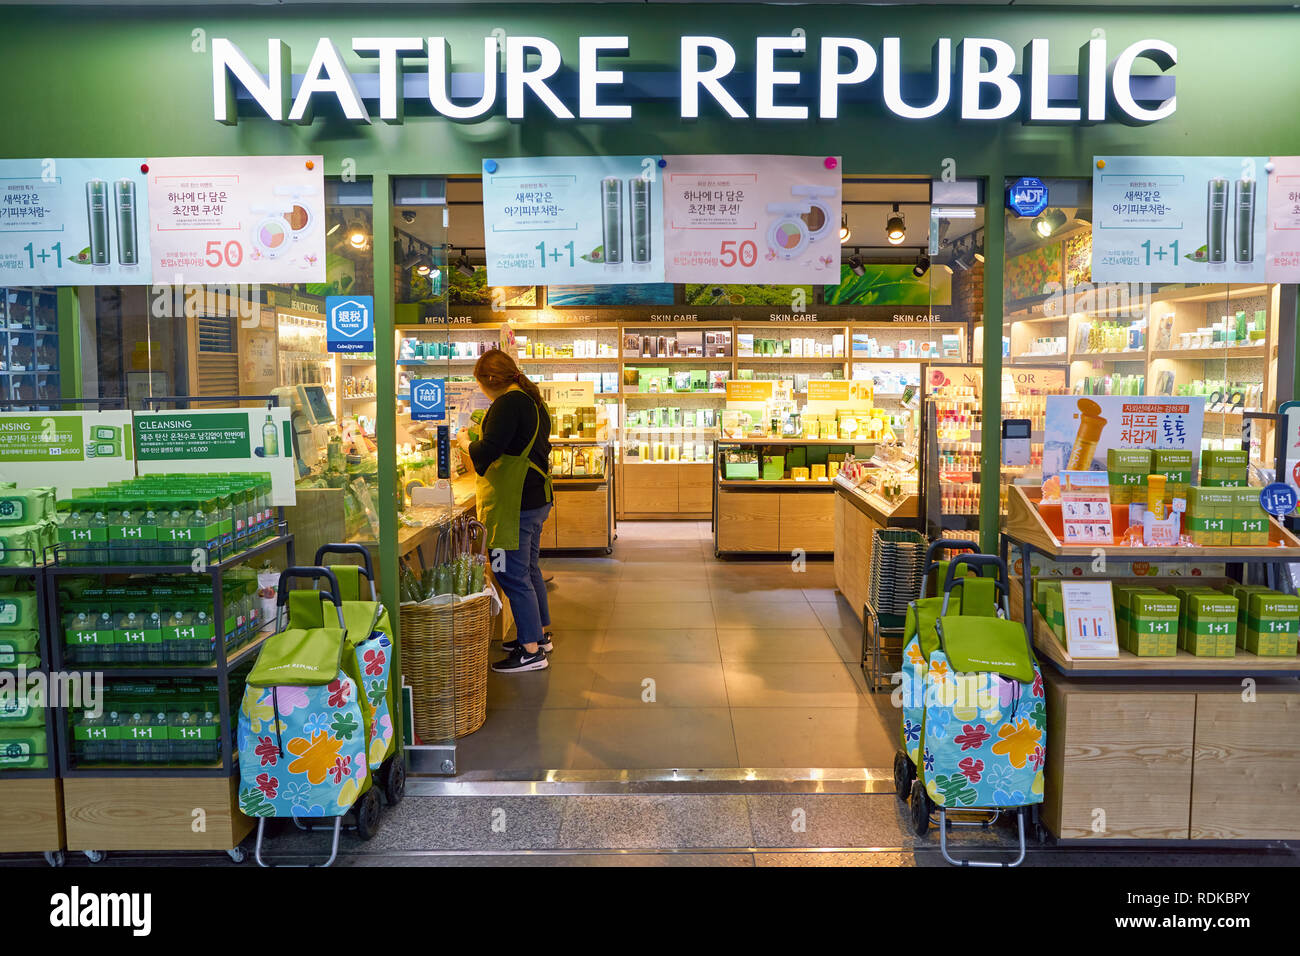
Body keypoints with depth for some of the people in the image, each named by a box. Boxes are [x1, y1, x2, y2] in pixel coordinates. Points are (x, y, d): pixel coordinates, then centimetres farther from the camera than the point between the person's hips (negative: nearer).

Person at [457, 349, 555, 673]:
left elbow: (486, 453, -22)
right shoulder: (534, 401, 14)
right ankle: (541, 634, 32)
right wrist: (478, 444, 23)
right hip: (537, 498, 10)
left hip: (514, 504, -10)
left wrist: (465, 442, -2)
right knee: (529, 569, 21)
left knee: (513, 576, -4)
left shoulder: (508, 403, -16)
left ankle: (531, 651, 1)